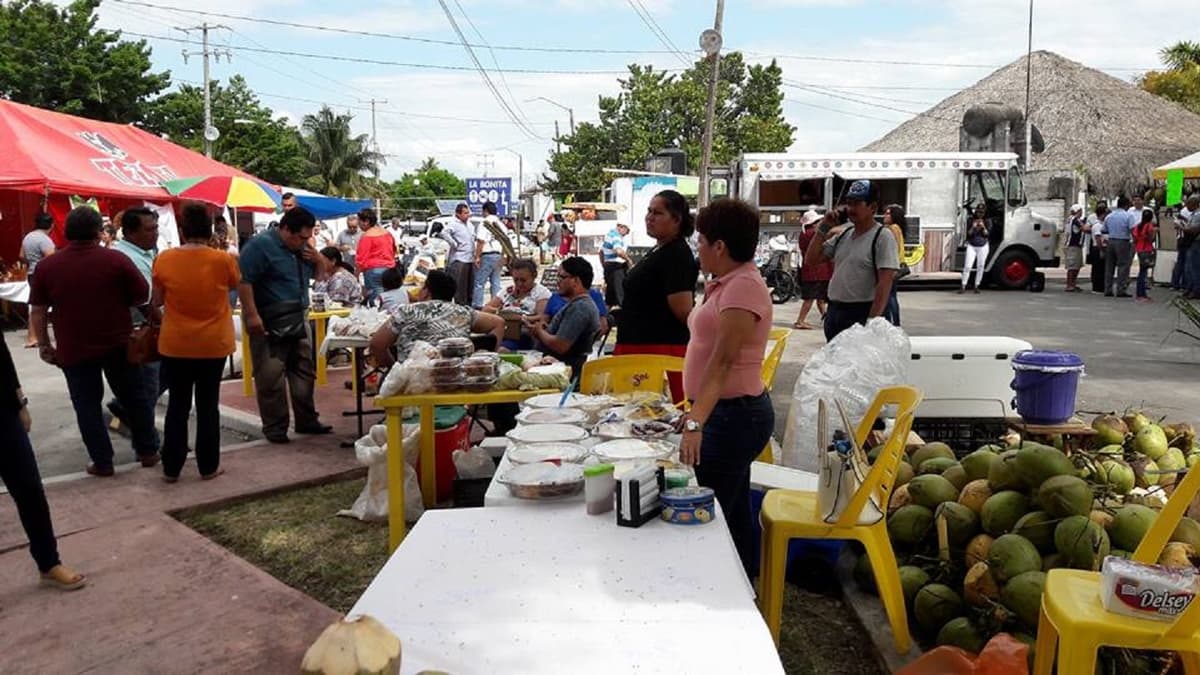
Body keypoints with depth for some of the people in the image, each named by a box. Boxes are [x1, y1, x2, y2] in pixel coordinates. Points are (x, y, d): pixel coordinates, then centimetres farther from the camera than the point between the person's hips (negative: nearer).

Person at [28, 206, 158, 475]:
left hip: (73, 349, 1)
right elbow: (142, 295, -1)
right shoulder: (116, 260, -9)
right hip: (118, 343, 0)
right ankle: (147, 451, 21)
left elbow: (37, 312, 1)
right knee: (133, 397, 14)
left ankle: (102, 462, 12)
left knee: (87, 405, 9)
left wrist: (44, 345, 11)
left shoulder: (46, 266, -3)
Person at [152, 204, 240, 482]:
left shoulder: (164, 260, -7)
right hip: (213, 344, -1)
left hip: (175, 344, 1)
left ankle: (171, 468, 16)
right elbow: (236, 284, 10)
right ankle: (208, 466, 16)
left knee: (177, 405, 11)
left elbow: (157, 302, 4)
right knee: (208, 406, 9)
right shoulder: (224, 260, -11)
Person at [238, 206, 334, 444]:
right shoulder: (260, 245, -11)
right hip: (269, 325, -8)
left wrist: (318, 259, 0)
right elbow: (244, 281, -17)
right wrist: (252, 315, -23)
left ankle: (306, 420, 22)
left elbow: (321, 276, 22)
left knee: (304, 373, 12)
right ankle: (274, 427, 6)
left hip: (299, 323, 8)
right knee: (271, 377, -3)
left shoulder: (302, 248, 13)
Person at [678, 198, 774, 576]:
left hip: (735, 414, -10)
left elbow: (723, 361, -27)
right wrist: (696, 410, 20)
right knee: (733, 513, 18)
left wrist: (697, 422, -32)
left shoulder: (743, 286, -18)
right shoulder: (728, 283, 12)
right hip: (726, 412, 10)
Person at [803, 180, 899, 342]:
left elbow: (885, 283, -17)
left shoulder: (882, 236, -10)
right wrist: (824, 228, 3)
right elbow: (810, 260, 11)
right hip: (834, 312, 7)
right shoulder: (842, 235, 12)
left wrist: (872, 322, -23)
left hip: (862, 314, -7)